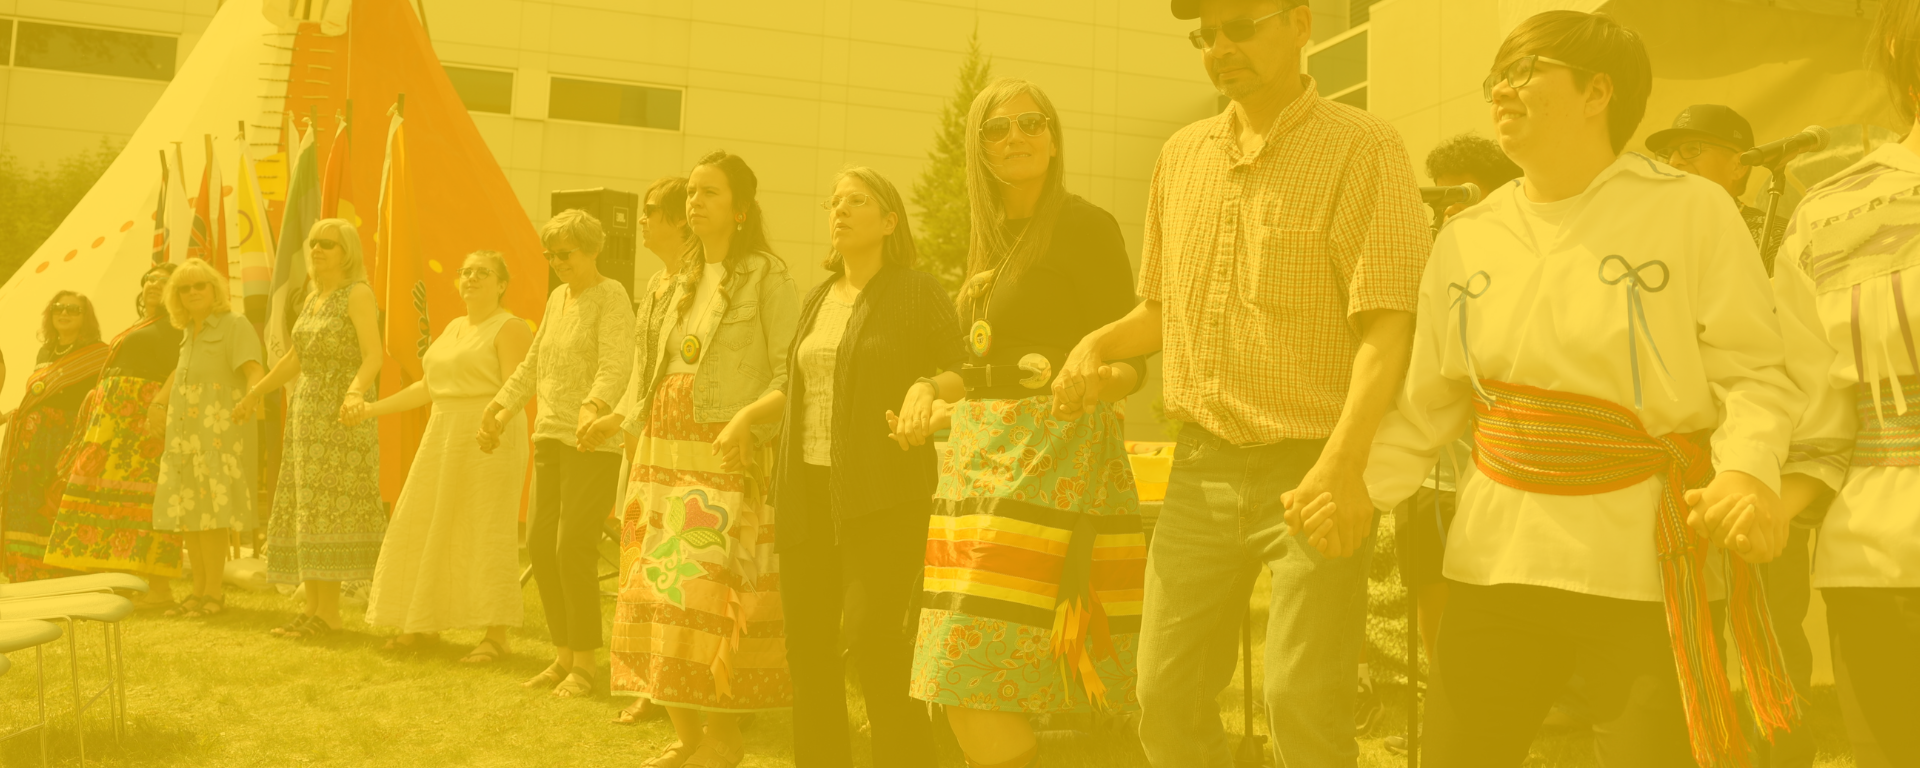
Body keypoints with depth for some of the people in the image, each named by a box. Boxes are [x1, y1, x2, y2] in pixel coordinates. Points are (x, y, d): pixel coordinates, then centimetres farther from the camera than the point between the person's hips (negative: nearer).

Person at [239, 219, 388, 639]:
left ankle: (329, 613, -7)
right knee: (303, 510, 7)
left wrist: (355, 391, -39)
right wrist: (258, 390, 37)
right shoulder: (313, 298, 17)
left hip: (340, 417, -9)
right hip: (306, 411, 9)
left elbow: (373, 355, -21)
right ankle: (313, 608, 12)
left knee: (328, 509, -10)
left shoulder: (357, 294, -8)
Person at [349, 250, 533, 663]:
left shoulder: (509, 328, -6)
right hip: (444, 435, 9)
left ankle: (497, 634, -3)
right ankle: (423, 623, 24)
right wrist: (373, 408, 21)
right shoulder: (453, 328, 20)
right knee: (427, 527, 10)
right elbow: (427, 387, 24)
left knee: (488, 532, -8)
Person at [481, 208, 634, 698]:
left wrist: (594, 406, -40)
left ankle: (585, 664, 0)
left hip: (593, 440, -8)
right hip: (550, 435, 8)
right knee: (540, 543, 7)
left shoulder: (611, 297, -9)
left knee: (573, 547, -11)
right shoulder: (557, 298, 18)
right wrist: (501, 411, 24)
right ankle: (563, 655, 18)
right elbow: (533, 365, 27)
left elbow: (615, 365, -23)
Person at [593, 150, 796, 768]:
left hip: (727, 457, -7)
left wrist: (747, 417, -25)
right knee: (661, 590, 5)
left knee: (714, 593, -9)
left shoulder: (766, 276, -4)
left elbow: (790, 377, -11)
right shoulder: (685, 279, 19)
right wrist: (620, 419, 14)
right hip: (667, 454, 7)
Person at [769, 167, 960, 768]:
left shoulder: (917, 292, -2)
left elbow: (969, 373, -6)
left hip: (882, 492, -7)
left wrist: (928, 387, -24)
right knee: (807, 637, 8)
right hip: (808, 487, 7)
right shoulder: (816, 299, 18)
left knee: (876, 640, -10)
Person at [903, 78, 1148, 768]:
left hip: (1053, 454, -8)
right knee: (963, 688, 4)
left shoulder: (1085, 226, -5)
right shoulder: (991, 240, 17)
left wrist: (1091, 379, -28)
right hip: (984, 454, 8)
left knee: (973, 685, -14)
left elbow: (1128, 358, -10)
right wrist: (934, 408, 27)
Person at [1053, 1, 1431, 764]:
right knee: (1167, 693, 9)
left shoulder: (1361, 147, -8)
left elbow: (1387, 322, -16)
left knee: (1302, 703, -2)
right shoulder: (1180, 155, 11)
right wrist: (1099, 342, 0)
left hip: (1310, 470, -5)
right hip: (1202, 468, 6)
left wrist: (1343, 463, -28)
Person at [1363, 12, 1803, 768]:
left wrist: (1747, 470, -24)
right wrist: (1354, 485, -2)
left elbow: (1753, 371, -6)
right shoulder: (1465, 239, 9)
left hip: (1646, 562, -4)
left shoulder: (1691, 210, -3)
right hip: (1497, 555, 4)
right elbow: (1425, 404, 12)